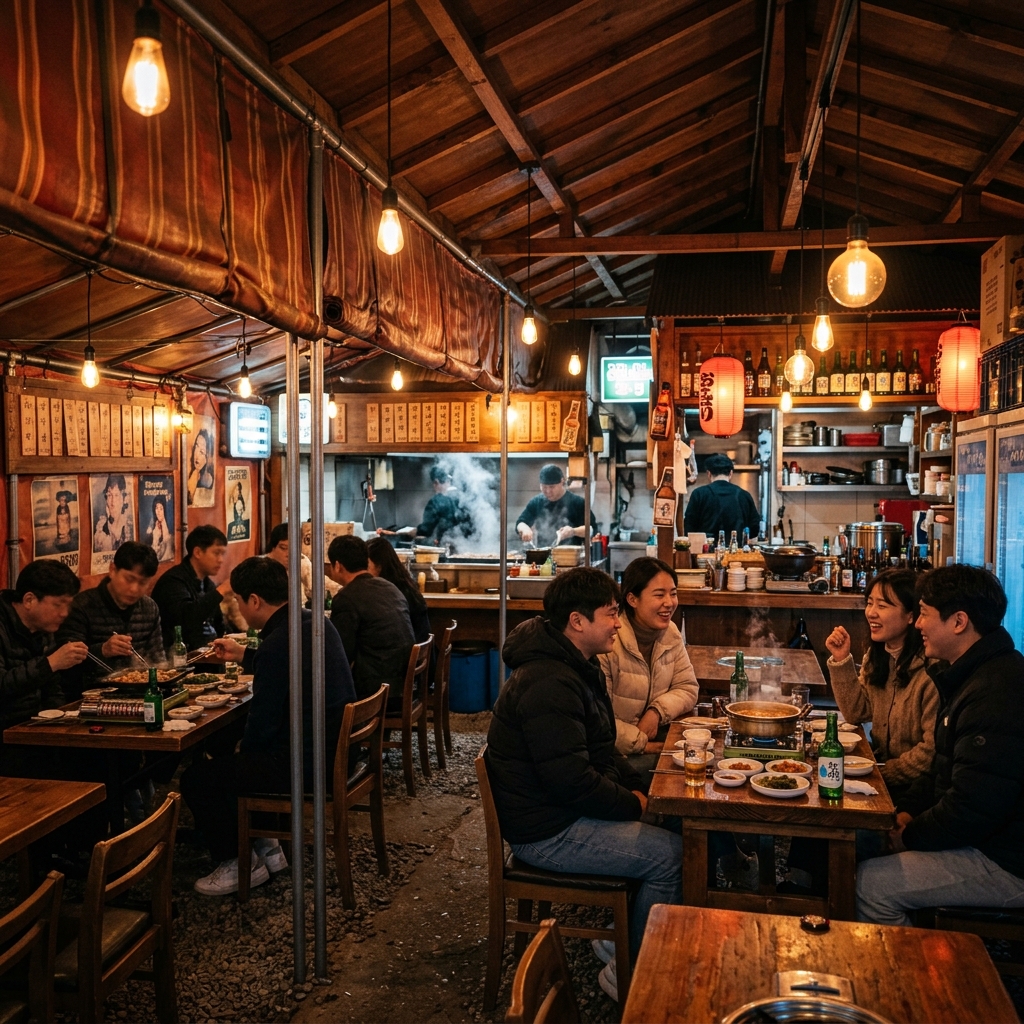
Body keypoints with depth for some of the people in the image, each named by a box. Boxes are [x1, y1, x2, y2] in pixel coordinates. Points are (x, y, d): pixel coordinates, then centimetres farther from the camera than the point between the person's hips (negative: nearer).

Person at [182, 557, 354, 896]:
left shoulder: (275, 645, -24)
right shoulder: (317, 623, 5)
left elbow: (261, 726, -18)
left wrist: (242, 747, 3)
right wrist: (243, 656, 34)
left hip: (306, 765, -10)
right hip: (336, 752, 10)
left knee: (197, 778, 0)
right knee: (227, 754, 28)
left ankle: (238, 864, 16)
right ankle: (264, 846, 30)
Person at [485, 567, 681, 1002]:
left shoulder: (578, 666, 9)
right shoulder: (549, 685, -26)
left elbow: (601, 749, 19)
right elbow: (572, 781, -27)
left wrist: (635, 787, 4)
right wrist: (632, 804, -13)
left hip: (569, 808, 10)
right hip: (547, 832, -10)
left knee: (674, 824, 5)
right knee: (671, 852, -14)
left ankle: (620, 938, 17)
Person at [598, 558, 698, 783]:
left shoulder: (671, 633, 3)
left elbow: (687, 688, 6)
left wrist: (657, 712, -13)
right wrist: (641, 744, -19)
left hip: (655, 734, 7)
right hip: (616, 749, -7)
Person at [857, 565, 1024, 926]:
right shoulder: (970, 677, 10)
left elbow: (972, 808, -28)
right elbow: (945, 768, 19)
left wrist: (911, 836, -13)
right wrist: (908, 811, 5)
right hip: (983, 838, 11)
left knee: (869, 883, -17)